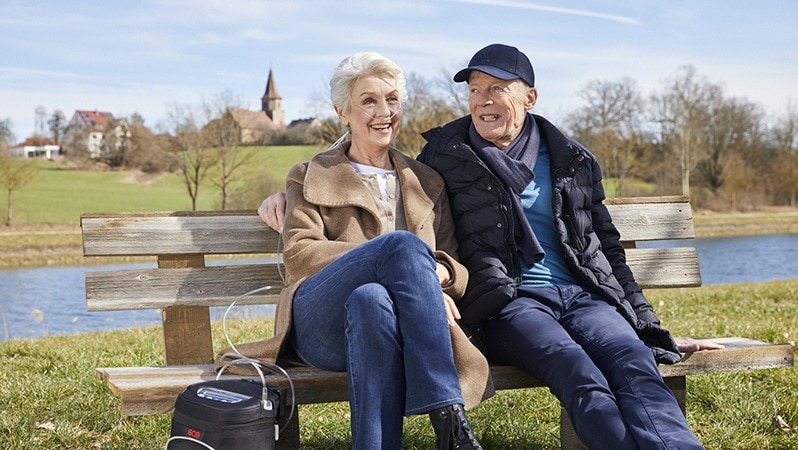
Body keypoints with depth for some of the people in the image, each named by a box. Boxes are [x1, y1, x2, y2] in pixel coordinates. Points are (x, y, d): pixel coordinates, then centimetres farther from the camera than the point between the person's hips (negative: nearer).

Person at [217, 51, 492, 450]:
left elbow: (456, 265, 18)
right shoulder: (311, 177, 21)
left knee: (371, 299, -38)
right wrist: (392, 254, -11)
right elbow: (298, 255, 4)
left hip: (390, 316, 1)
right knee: (403, 244, -32)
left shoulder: (427, 182, 27)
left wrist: (438, 273, -10)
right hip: (320, 325, -1)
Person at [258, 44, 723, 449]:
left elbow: (610, 252, 23)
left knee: (633, 363, -32)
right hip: (506, 302, -2)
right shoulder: (447, 154, 13)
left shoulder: (572, 161, 19)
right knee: (578, 371, -36)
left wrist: (654, 330, 18)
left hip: (582, 295, 3)